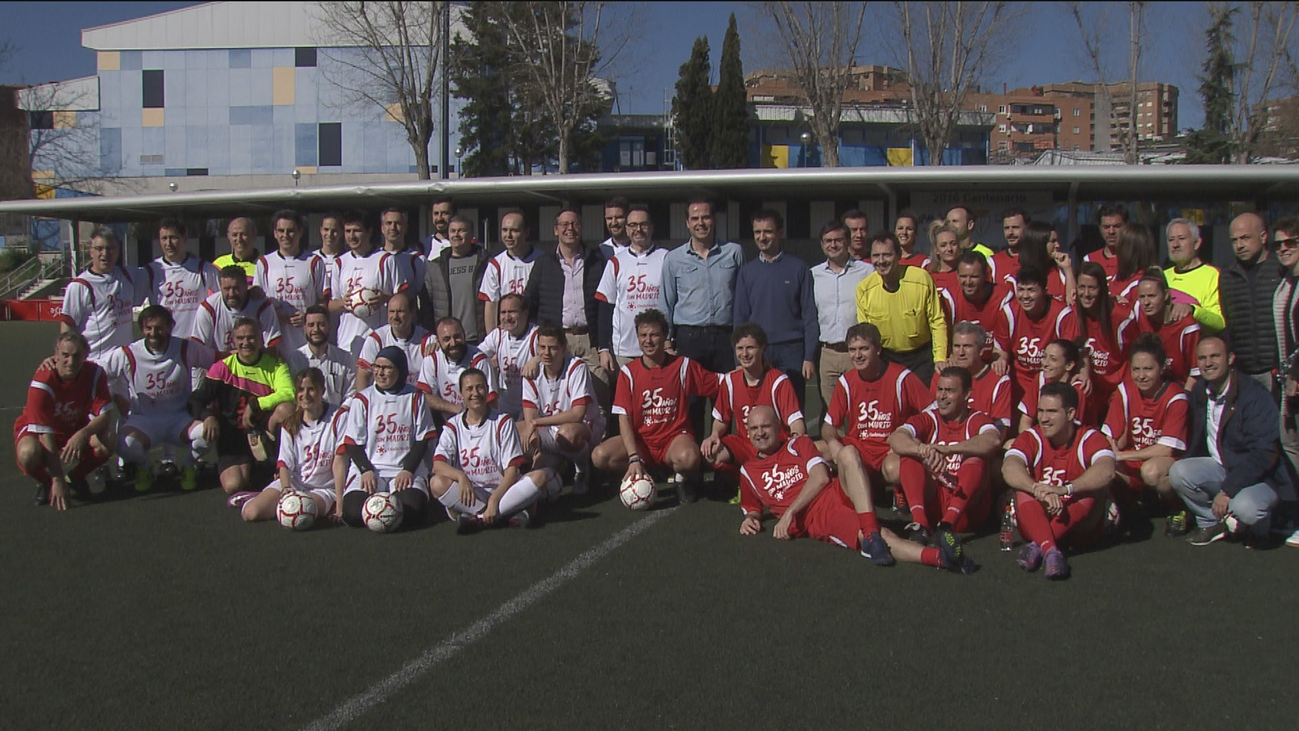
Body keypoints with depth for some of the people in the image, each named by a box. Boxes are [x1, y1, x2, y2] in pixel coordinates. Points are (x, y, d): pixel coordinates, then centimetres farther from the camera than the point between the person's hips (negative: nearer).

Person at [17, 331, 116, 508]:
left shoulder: (95, 374, -18)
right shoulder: (42, 383, -29)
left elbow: (106, 415, -21)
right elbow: (45, 433, -30)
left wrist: (83, 434, -45)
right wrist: (57, 481, -33)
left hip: (77, 429, 3)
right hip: (36, 430, -3)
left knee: (108, 442, -28)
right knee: (29, 454, -38)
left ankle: (76, 476, 6)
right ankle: (44, 482, 1)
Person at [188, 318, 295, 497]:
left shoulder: (275, 366, 0)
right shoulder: (223, 367, 1)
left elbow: (288, 394, -19)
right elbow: (196, 400, 0)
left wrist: (254, 405, -24)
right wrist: (208, 416, -21)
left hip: (263, 427, -1)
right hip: (233, 434, 1)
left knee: (286, 408, -33)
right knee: (233, 486, -22)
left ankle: (265, 443, -5)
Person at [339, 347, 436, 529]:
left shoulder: (414, 398, 6)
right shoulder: (363, 399, 6)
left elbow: (422, 440, 4)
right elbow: (353, 443, 4)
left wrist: (408, 470, -9)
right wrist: (366, 470, -11)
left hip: (406, 470, 0)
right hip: (368, 468, 0)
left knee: (412, 512, -27)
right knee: (353, 514, -24)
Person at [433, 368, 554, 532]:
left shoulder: (503, 422, 3)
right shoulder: (453, 426, 6)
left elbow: (511, 469, -5)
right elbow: (438, 465, -8)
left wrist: (494, 499, -20)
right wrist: (460, 477, -30)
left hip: (502, 492, 0)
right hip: (469, 497, 0)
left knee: (540, 476, -26)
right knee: (438, 483, -29)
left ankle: (477, 518, -29)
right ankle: (512, 514, -30)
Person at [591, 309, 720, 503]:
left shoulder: (682, 365, -2)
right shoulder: (628, 372, -1)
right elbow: (624, 418, -6)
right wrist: (634, 458, -19)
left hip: (675, 438, -2)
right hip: (641, 441, 2)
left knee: (688, 458, -38)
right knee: (599, 456, -26)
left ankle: (686, 480, 1)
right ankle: (643, 478, 2)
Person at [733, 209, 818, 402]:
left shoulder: (798, 268, 3)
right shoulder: (747, 271, 9)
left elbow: (809, 315, 1)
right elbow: (740, 318, 10)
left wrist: (809, 357, -5)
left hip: (791, 351, -2)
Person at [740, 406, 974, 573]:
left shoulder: (798, 444, 19)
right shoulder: (748, 471, 23)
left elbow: (820, 477, 5)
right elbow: (754, 508, 34)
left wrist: (789, 512, -6)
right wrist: (750, 519, 7)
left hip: (838, 493, 1)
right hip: (814, 519, -1)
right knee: (872, 535, -31)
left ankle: (872, 535, -41)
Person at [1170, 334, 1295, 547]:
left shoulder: (1254, 395, -21)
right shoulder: (1199, 392, 2)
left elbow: (1263, 454, -26)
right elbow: (1196, 441, 13)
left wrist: (1227, 490, -29)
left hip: (1261, 476, -6)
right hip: (1221, 468, 6)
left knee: (1245, 507, -34)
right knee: (1178, 472, -20)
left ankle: (1255, 527, 4)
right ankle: (1212, 522, 2)